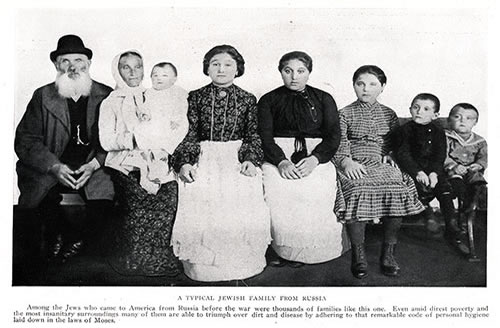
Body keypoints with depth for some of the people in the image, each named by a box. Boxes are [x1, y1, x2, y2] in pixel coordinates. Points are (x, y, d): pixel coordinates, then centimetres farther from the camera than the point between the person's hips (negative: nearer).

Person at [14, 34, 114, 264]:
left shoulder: (106, 96, 3)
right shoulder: (42, 97, 5)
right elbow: (25, 140, -1)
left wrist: (94, 164, -18)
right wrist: (54, 167, -17)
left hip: (93, 168, 0)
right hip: (51, 170, 1)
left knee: (102, 203, -26)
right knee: (43, 200, -28)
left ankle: (77, 237, 9)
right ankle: (62, 233, 7)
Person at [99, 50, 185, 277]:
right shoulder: (111, 103, 12)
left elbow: (169, 135, 18)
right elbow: (106, 141, 0)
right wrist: (133, 139, -14)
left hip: (156, 163, 3)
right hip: (126, 165, -2)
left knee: (170, 193, -22)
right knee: (138, 198, -27)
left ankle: (161, 257, -11)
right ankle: (132, 259, -12)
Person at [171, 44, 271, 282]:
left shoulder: (247, 100, 14)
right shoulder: (196, 97, 13)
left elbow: (253, 136, 9)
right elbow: (190, 134, 8)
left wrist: (250, 160, -8)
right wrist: (184, 162, -7)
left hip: (237, 158, 0)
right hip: (203, 158, 0)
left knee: (242, 202, -22)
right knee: (199, 201, -21)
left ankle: (240, 265, -8)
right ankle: (202, 266, -7)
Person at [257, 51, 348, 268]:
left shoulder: (323, 99, 16)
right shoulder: (269, 100, 15)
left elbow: (333, 135, 6)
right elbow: (265, 136, 3)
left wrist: (314, 159, -13)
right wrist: (281, 161, -17)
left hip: (316, 157, 0)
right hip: (278, 156, 0)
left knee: (316, 193, -29)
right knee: (276, 192, -30)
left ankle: (307, 251, -10)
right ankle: (281, 248, -12)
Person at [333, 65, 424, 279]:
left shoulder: (388, 114, 22)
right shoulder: (345, 114, 13)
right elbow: (339, 144, 2)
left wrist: (389, 157, 0)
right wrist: (347, 161, -18)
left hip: (382, 164, 2)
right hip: (354, 166, -2)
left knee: (399, 189, -32)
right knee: (358, 190, -37)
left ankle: (389, 253, -23)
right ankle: (358, 254, -28)